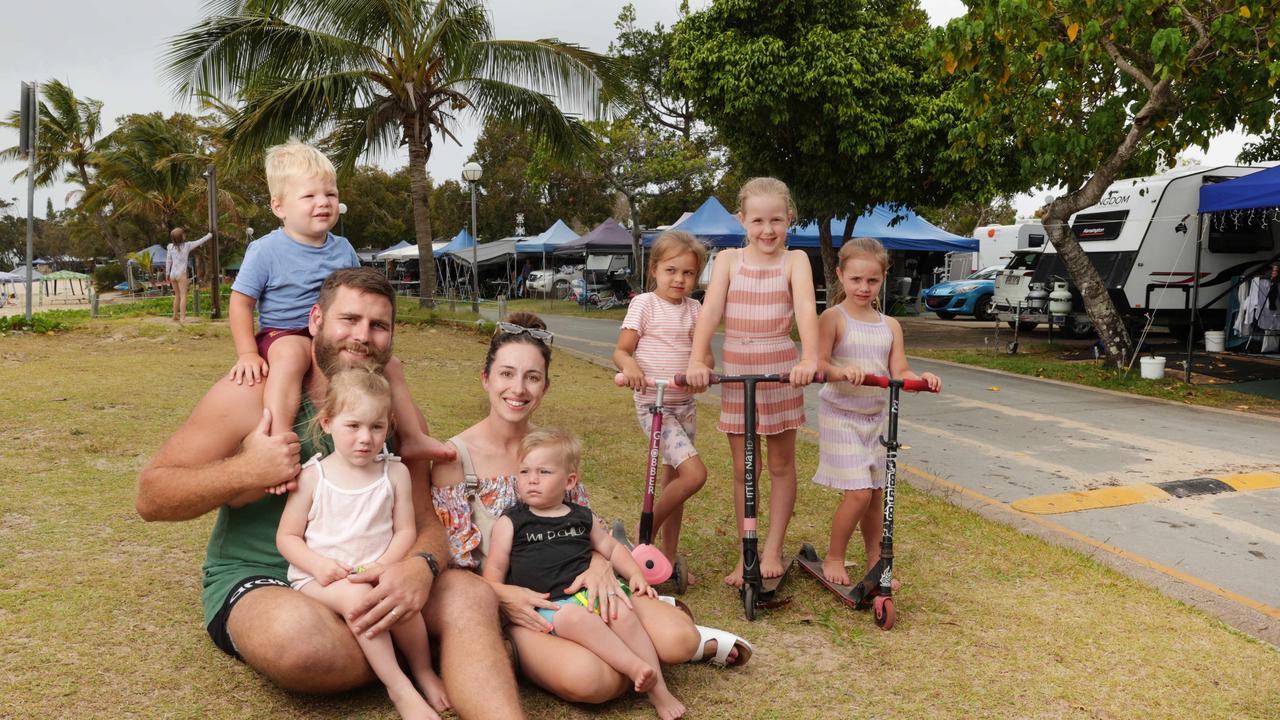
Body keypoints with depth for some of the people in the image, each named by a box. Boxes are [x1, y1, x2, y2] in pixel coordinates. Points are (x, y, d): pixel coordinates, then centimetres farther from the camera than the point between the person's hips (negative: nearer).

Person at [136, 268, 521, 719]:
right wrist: (245, 472, -23)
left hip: (364, 581, 3)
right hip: (254, 583, -3)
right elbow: (149, 497, -5)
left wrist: (421, 566, -26)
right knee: (301, 632, -37)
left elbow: (425, 521, -1)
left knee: (471, 596, -23)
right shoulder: (253, 395, -9)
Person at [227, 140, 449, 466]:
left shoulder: (343, 249, 5)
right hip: (283, 334, -6)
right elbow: (241, 302, -9)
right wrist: (247, 353, -19)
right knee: (290, 355, -40)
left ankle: (413, 438, 14)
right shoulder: (266, 250, -11)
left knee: (390, 364, 1)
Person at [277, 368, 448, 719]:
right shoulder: (312, 477, -3)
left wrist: (382, 566, -16)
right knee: (356, 595, -34)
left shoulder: (395, 473, 2)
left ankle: (424, 672, 0)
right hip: (318, 577, -1)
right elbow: (287, 536, 1)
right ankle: (400, 690, -22)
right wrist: (318, 564, -17)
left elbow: (405, 531, 2)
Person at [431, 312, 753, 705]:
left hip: (573, 586, 4)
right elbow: (454, 567, -9)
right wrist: (503, 595, -25)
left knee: (677, 638, -20)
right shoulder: (454, 459, -10)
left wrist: (599, 562, -15)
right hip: (509, 605, -4)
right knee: (588, 677, -34)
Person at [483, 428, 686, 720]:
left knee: (623, 613, -24)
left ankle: (658, 690, -17)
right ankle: (634, 667, -38)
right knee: (575, 616, -35)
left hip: (589, 592, 4)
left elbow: (611, 547, 26)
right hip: (545, 606, -3)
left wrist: (635, 575, 13)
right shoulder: (510, 523, 8)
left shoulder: (583, 518, 17)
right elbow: (495, 569, 6)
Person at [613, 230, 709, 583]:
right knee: (694, 474, -19)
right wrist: (629, 365, -31)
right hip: (653, 404, -6)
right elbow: (622, 349, -8)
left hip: (685, 404, 6)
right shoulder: (644, 303, -6)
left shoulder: (694, 309, 8)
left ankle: (669, 556, 26)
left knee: (673, 480, 13)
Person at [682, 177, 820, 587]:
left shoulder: (795, 260, -2)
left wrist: (810, 357, -34)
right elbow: (710, 310, -8)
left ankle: (773, 550, 22)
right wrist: (697, 359, -22)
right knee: (742, 469, 9)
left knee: (781, 465, 9)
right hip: (736, 373, 2)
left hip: (781, 372, -1)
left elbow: (805, 308, -18)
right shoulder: (728, 260, 2)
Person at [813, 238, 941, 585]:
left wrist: (920, 379, -17)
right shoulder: (833, 318, -8)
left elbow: (899, 373, 3)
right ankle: (834, 558, 10)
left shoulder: (890, 326, 9)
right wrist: (841, 371, -38)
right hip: (840, 416, -5)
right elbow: (820, 365, -18)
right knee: (858, 493, -11)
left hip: (876, 417, 6)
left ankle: (875, 561, 27)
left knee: (875, 495, 11)